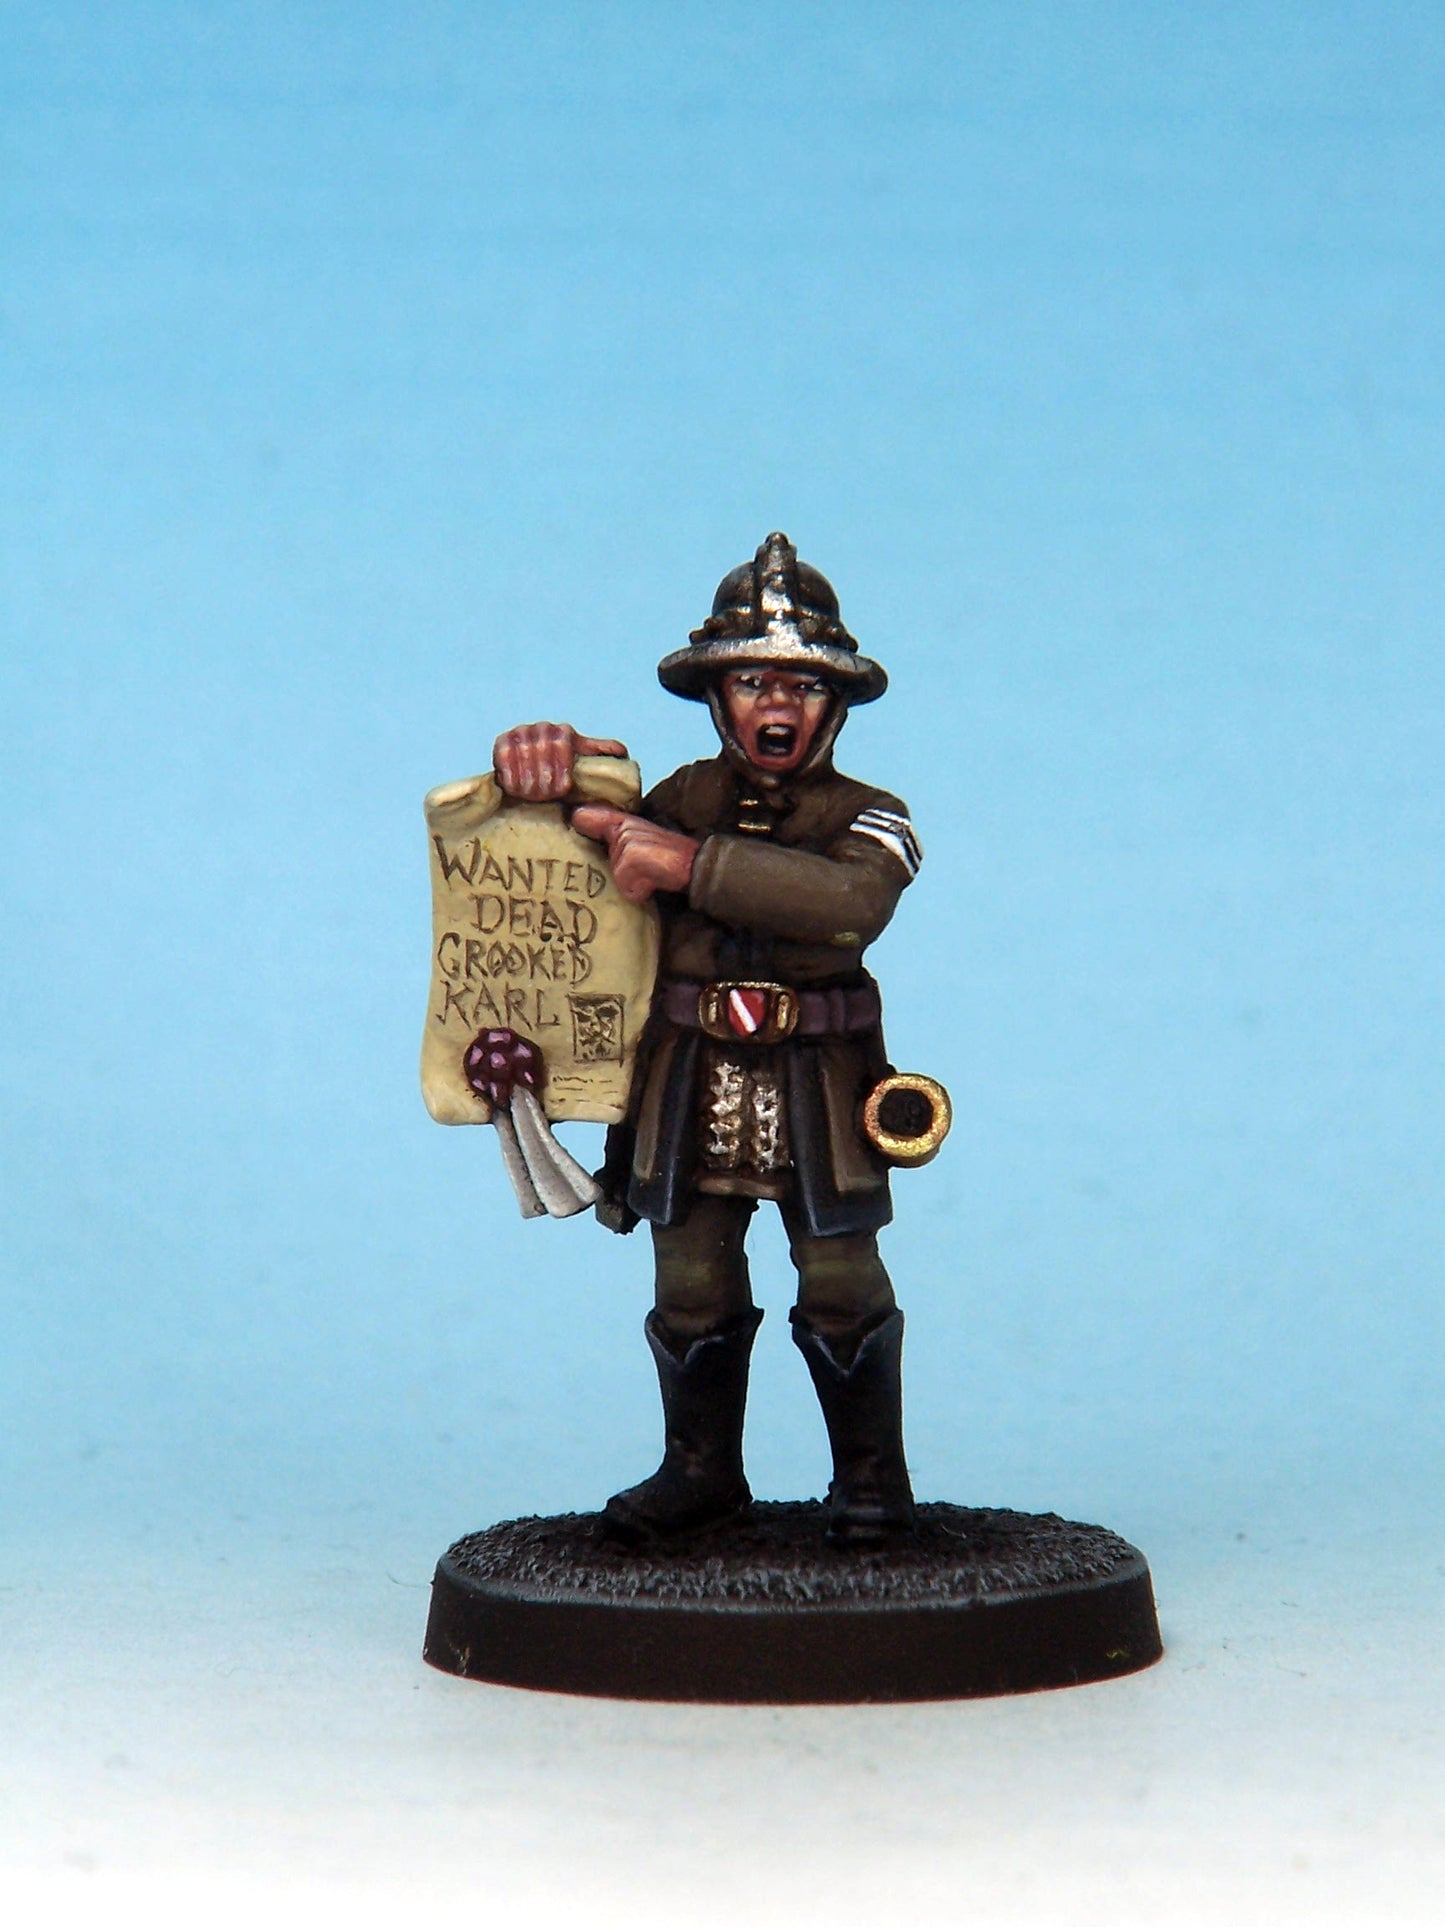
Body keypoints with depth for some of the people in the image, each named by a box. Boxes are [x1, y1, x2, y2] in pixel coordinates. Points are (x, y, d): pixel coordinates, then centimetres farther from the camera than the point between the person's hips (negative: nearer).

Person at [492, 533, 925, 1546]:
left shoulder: (870, 819, -1)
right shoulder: (673, 802, 8)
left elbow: (853, 898, -23)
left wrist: (692, 863, -29)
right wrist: (547, 752, -16)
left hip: (819, 1093, -2)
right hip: (689, 1085, 2)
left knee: (842, 1289, 0)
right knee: (694, 1291, 7)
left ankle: (873, 1477, 16)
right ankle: (701, 1470, 23)